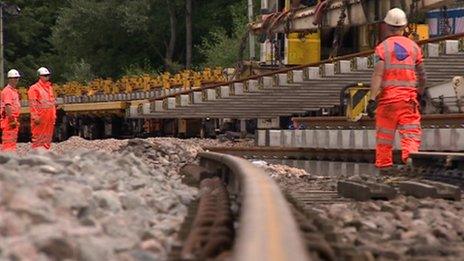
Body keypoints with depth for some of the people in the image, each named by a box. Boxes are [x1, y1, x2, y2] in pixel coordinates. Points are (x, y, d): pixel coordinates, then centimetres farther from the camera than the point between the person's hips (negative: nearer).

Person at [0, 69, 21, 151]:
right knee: (8, 141, -10)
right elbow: (7, 106, -21)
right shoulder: (7, 91, -13)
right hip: (8, 120, -10)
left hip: (14, 119, 10)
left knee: (13, 141, 11)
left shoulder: (14, 91, 19)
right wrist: (12, 120, -24)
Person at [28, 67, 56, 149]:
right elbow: (32, 104, -11)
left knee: (47, 139, 9)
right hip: (40, 118, -7)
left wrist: (54, 116, 17)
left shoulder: (50, 87, 17)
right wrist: (35, 117, -18)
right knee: (38, 139, -7)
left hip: (49, 118, 7)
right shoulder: (34, 88, -5)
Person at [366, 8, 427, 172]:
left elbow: (378, 74, -12)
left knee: (384, 134, 9)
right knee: (411, 131, -2)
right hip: (409, 97, 1)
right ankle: (410, 155, -27)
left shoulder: (382, 47, -2)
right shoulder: (414, 47, 7)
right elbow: (422, 76, 10)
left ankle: (384, 166, 14)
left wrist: (372, 100, -14)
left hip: (387, 96, -1)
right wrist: (420, 94, 25)